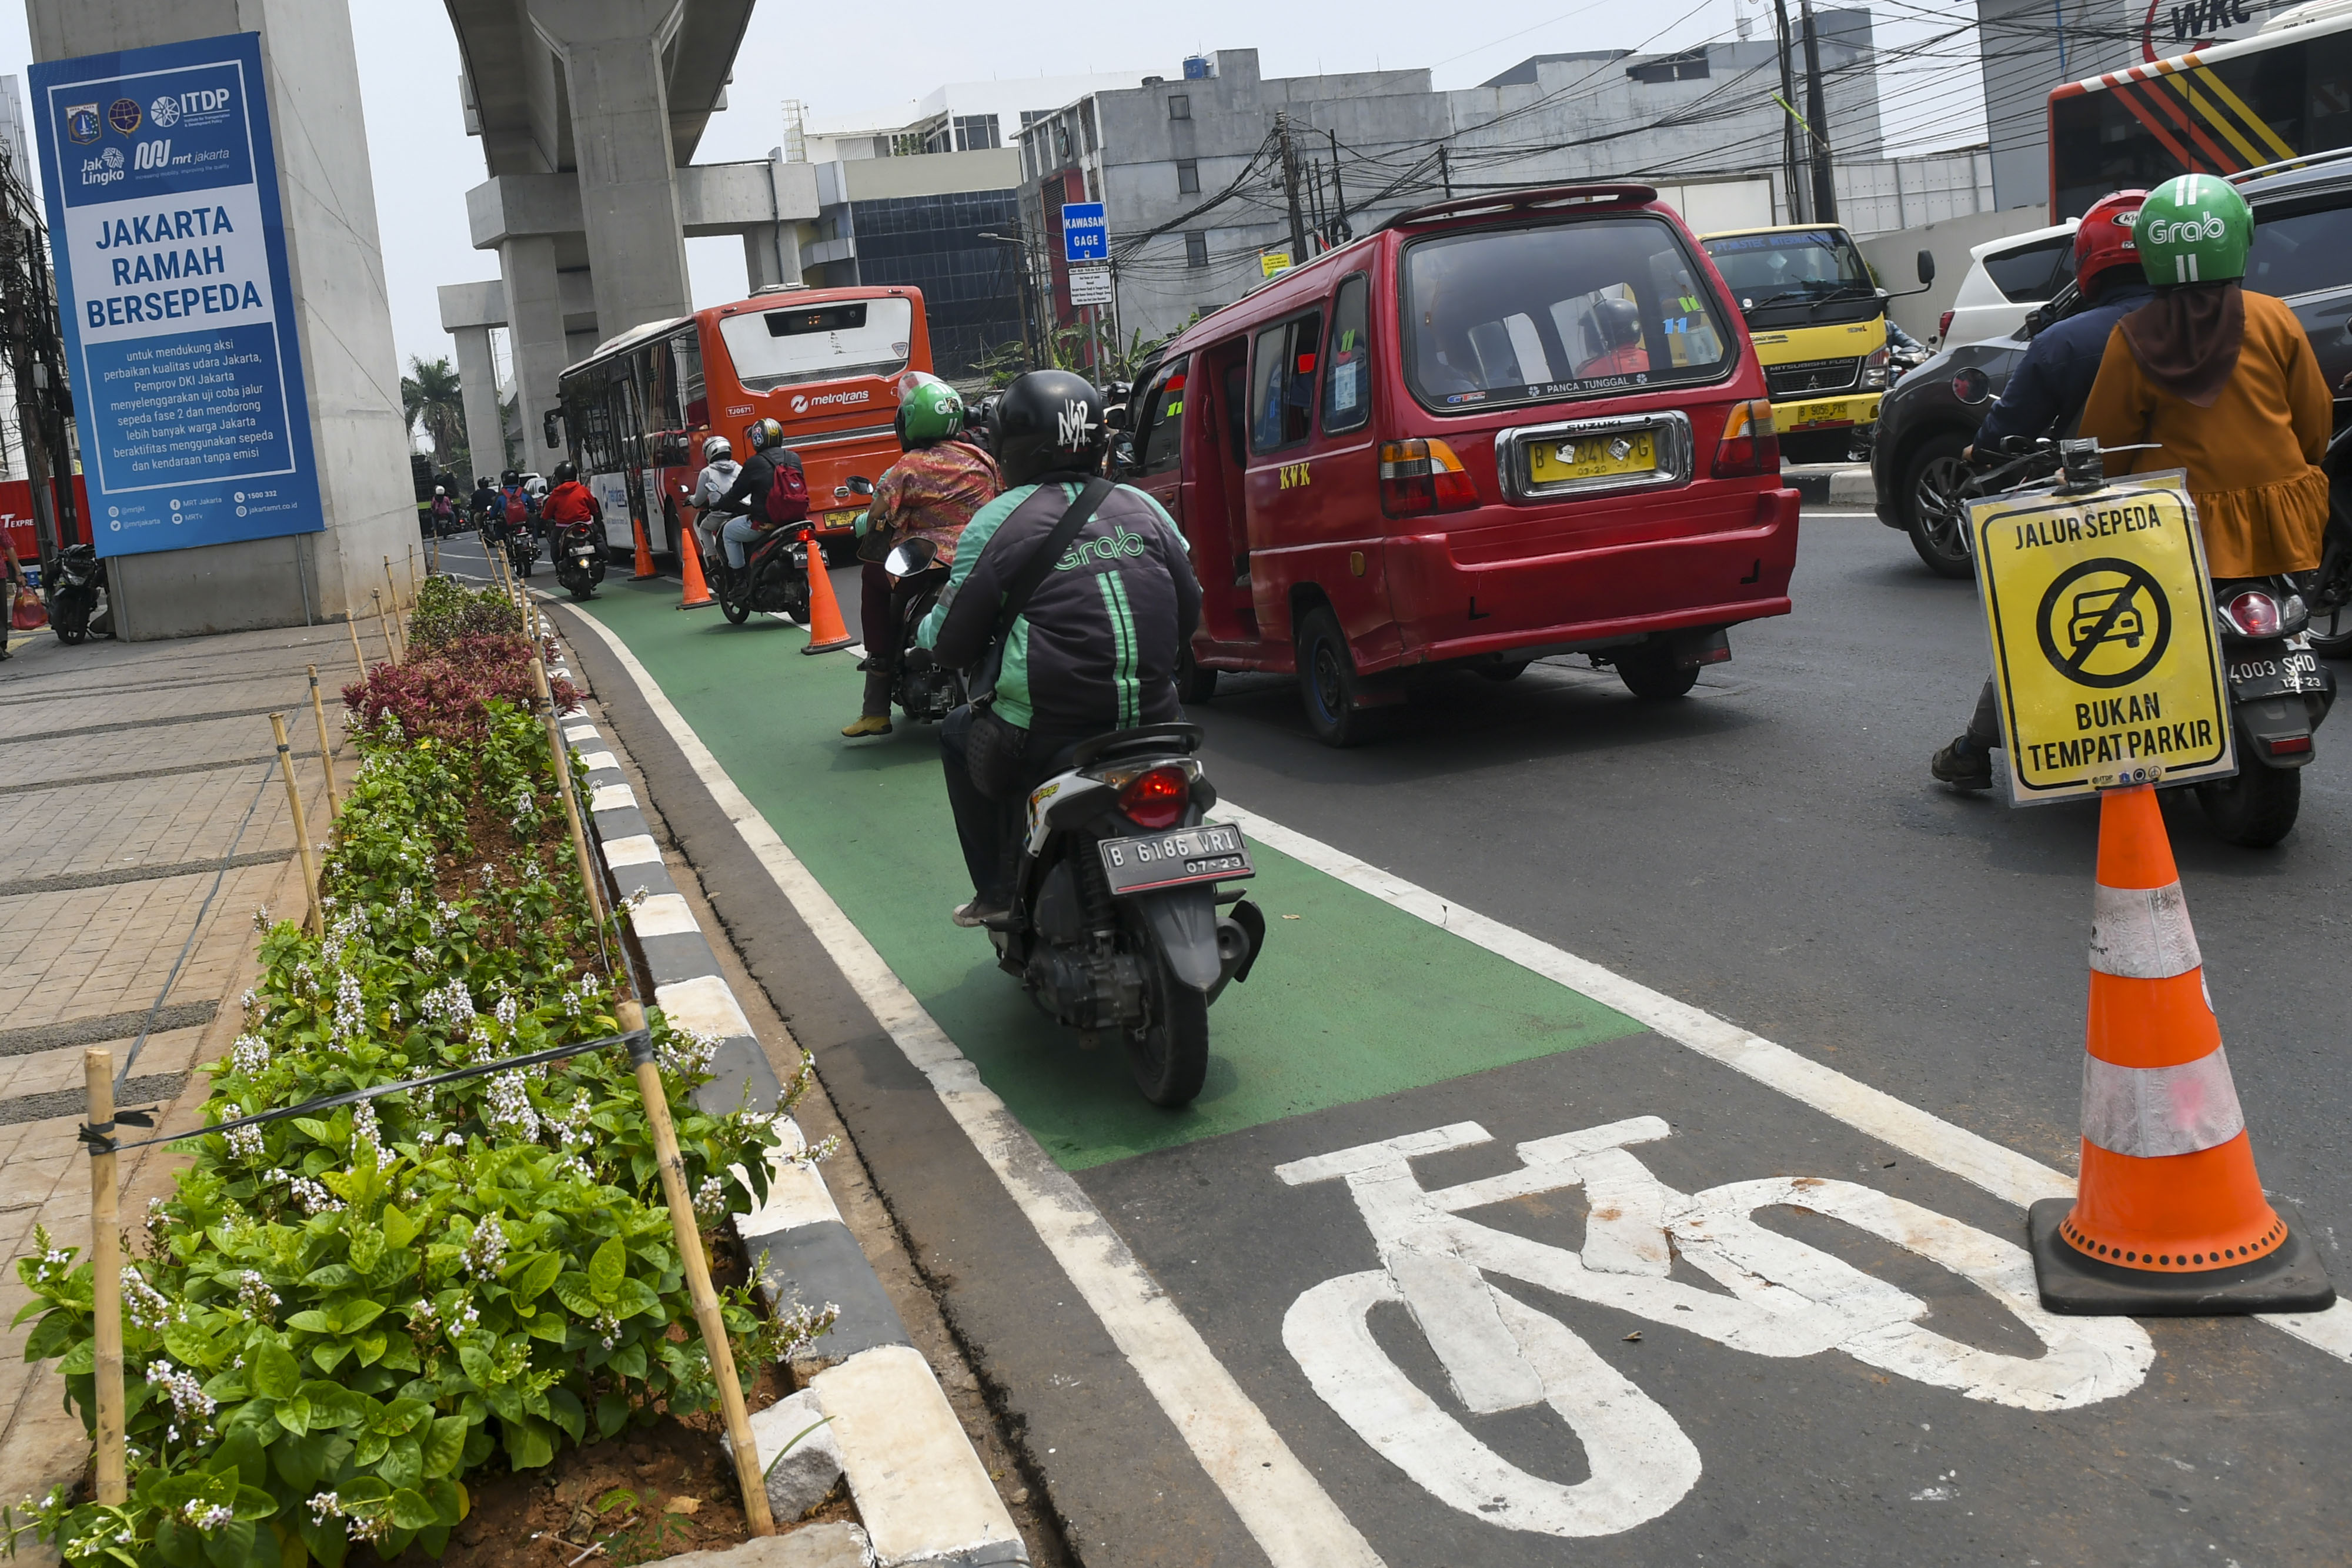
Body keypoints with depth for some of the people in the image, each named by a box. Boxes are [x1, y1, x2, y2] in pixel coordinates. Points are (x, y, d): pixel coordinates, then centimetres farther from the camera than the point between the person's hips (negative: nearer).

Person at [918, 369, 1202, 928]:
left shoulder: (997, 522, -4)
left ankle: (998, 889, 24)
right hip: (1153, 721, 5)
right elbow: (1188, 610, 15)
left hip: (1049, 737, -5)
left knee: (960, 734, 26)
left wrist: (927, 630, 23)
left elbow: (951, 643, 0)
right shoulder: (1142, 508, 9)